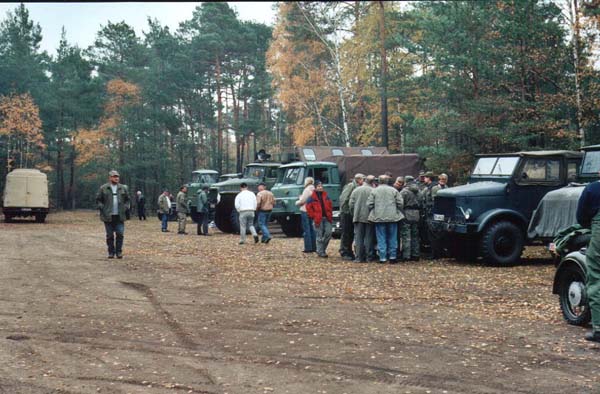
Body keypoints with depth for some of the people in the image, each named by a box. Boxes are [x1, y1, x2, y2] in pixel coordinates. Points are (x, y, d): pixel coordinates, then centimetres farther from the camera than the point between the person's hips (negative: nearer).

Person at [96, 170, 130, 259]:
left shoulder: (123, 188, 9)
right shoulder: (103, 188, 2)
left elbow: (127, 200, 17)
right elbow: (98, 200, 6)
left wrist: (126, 207, 2)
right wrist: (102, 208, -7)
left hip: (119, 216, 1)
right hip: (108, 216, -1)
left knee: (120, 234, -5)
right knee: (110, 235, 4)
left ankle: (119, 252, 5)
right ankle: (111, 252, 13)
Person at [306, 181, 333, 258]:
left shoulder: (326, 196, 13)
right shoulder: (312, 197, -2)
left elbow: (330, 205, 20)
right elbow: (309, 208, -3)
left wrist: (330, 215, 9)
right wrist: (313, 217, -8)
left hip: (327, 218, 5)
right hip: (318, 219, -4)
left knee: (328, 233, -3)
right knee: (319, 236, -1)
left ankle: (322, 248, 15)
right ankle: (320, 252, 6)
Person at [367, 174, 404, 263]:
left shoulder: (374, 191, 0)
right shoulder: (393, 190, 2)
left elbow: (369, 204, -2)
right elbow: (400, 203, 1)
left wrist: (373, 213, 13)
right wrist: (397, 212, 15)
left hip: (379, 218, -1)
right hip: (392, 217, 1)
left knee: (381, 238, 3)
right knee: (392, 237, 9)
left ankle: (382, 257, 1)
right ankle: (392, 256, 9)